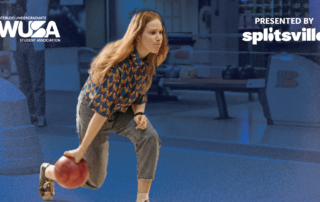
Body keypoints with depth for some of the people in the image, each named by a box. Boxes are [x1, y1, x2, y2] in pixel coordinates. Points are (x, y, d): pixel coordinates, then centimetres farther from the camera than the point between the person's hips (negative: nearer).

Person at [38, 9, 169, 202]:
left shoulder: (149, 61, -13)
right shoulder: (117, 64, -36)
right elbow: (102, 110, -32)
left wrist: (139, 113, -19)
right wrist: (81, 150, -27)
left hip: (122, 109, 6)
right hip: (92, 109, -6)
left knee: (150, 137, -26)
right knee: (95, 180, 6)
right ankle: (48, 171, 35)